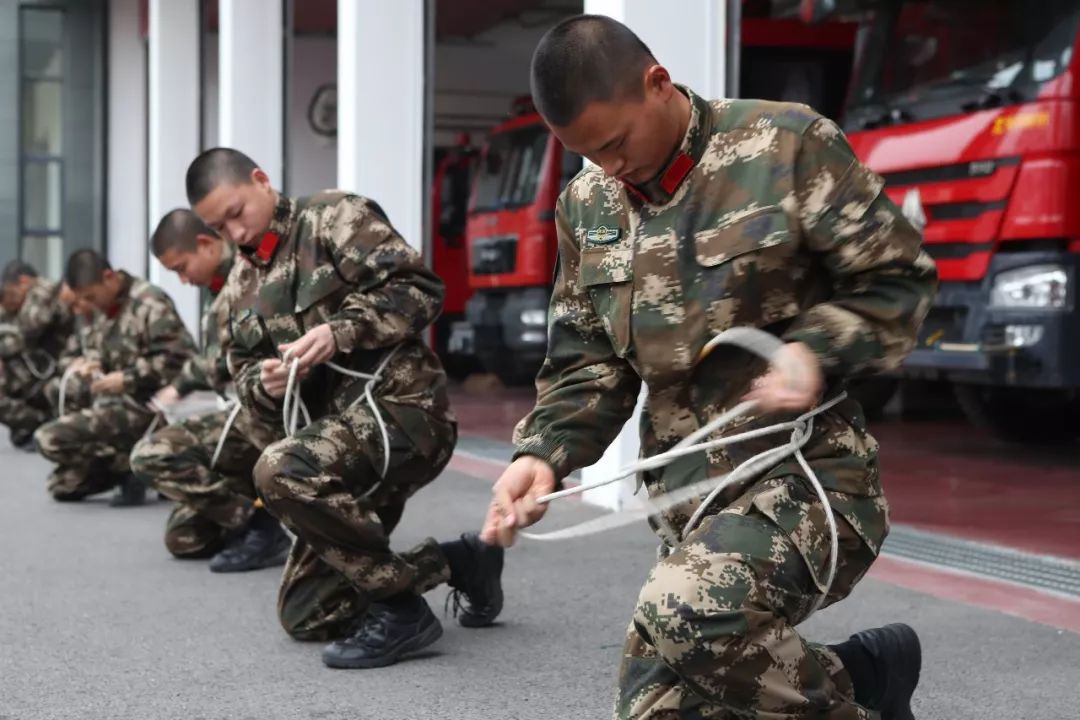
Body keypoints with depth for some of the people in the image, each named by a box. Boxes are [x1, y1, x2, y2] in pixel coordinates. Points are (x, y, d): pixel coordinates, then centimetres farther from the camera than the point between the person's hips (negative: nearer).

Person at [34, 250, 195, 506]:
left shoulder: (149, 302, -13)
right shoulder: (109, 309, 12)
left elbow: (179, 356, -22)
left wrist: (127, 379, -22)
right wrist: (92, 364, 1)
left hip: (143, 408, -10)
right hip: (114, 407, 10)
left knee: (49, 438, -22)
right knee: (62, 485, 9)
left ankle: (129, 466, -12)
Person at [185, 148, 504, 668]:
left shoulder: (335, 218, 0)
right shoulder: (250, 293, 21)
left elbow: (418, 289, -11)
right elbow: (245, 380, 17)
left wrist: (340, 332, -23)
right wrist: (266, 384, -6)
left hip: (398, 405, -9)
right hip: (338, 427, 9)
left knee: (280, 471, -35)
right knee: (306, 615, 8)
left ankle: (400, 610, -19)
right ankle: (461, 563, 21)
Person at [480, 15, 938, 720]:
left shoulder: (789, 143, -7)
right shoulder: (586, 206, 9)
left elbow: (898, 278, -4)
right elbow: (587, 362, 12)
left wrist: (816, 350, -21)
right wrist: (544, 454, -7)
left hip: (805, 470, -7)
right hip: (687, 493, 7)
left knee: (684, 612, -33)